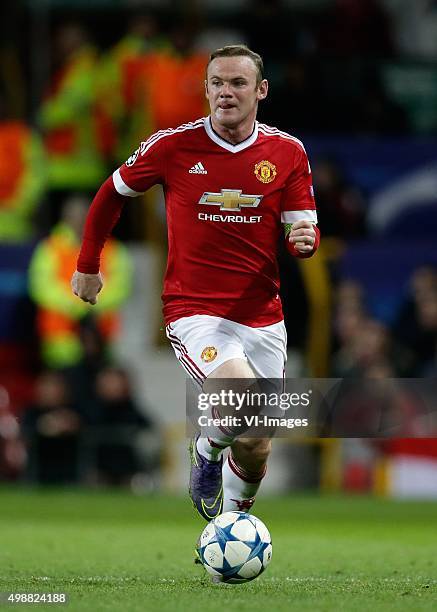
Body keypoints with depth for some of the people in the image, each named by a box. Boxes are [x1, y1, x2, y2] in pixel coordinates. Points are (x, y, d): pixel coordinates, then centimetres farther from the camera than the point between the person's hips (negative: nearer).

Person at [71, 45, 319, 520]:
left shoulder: (287, 152, 0)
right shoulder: (173, 145, -7)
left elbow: (303, 234, 5)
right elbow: (113, 192, 10)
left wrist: (304, 240, -20)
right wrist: (87, 264, 16)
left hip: (263, 318, 4)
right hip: (195, 314, -4)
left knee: (256, 454, 8)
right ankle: (206, 450, 6)